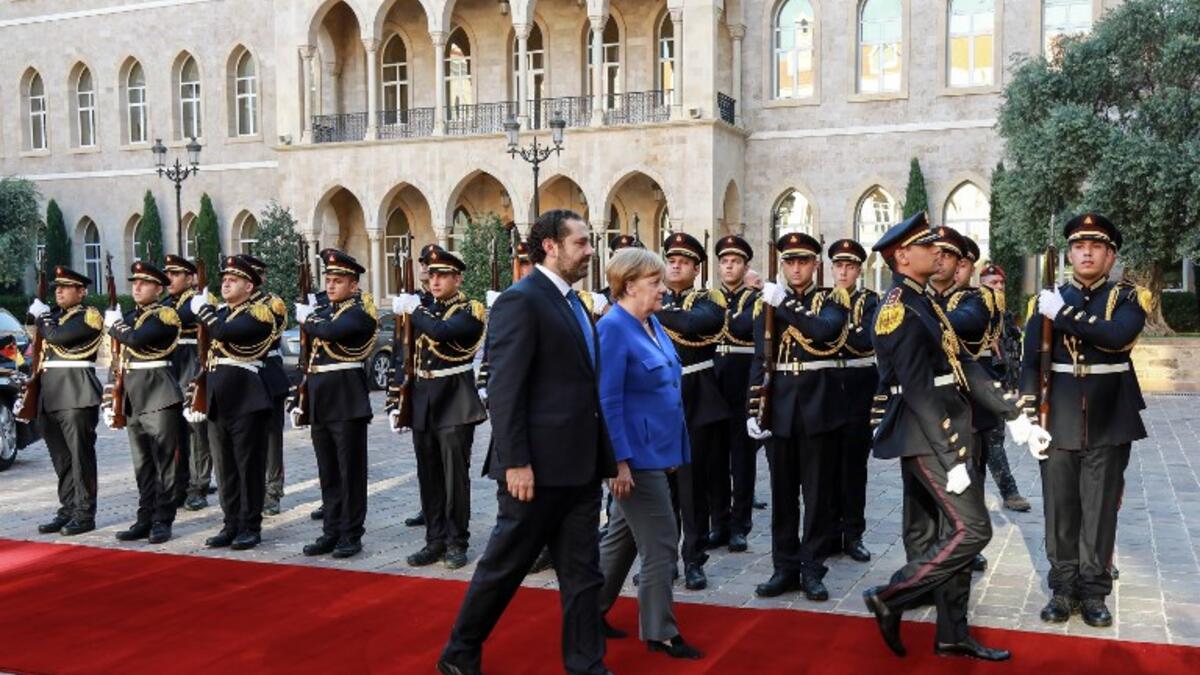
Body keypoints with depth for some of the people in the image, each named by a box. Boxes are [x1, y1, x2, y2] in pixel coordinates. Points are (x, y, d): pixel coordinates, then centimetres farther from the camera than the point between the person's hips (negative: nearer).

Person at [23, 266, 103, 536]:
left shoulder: (90, 315, -4)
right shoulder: (53, 316, 20)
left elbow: (58, 335, -19)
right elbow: (42, 359, 23)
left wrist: (42, 316, -1)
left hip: (77, 394, -8)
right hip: (50, 397, 8)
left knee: (80, 455, -5)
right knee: (61, 458, 10)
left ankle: (85, 514, -1)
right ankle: (67, 511, 17)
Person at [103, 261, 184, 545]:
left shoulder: (165, 315, -6)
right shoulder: (128, 318, 17)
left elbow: (136, 339, -23)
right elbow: (120, 362, 20)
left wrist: (114, 325, -3)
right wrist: (111, 401, 15)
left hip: (160, 396, -7)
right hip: (132, 399, 7)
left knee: (163, 461, -3)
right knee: (142, 464, 11)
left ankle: (162, 521, 1)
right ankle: (145, 519, 16)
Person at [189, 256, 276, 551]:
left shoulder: (259, 311, -7)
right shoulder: (219, 313, 17)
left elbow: (225, 331, -25)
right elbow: (207, 353, 20)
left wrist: (202, 310, -9)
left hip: (247, 400, -7)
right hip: (218, 401, 8)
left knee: (249, 465, 0)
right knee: (225, 468, 11)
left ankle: (250, 527, 7)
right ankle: (231, 524, 19)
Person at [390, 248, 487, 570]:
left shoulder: (469, 311, -5)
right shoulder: (422, 312, 14)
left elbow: (441, 331, -27)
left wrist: (412, 310, -12)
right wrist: (395, 402, 9)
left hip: (455, 402, -6)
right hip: (422, 402, 6)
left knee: (455, 475, -1)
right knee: (428, 477, 9)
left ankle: (457, 542, 8)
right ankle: (435, 540, 18)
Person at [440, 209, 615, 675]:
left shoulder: (572, 302, 14)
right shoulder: (520, 301, -13)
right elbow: (504, 391, -18)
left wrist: (602, 457, 15)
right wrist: (515, 463, -21)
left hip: (580, 466, 8)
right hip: (539, 465, -8)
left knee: (583, 573, 10)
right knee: (503, 566, 7)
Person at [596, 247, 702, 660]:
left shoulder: (652, 324, 10)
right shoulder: (613, 328, -16)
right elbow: (607, 401, -20)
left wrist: (673, 450, 18)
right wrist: (619, 462, -22)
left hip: (657, 451, 9)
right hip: (636, 455, -9)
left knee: (623, 535, 17)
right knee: (661, 543, -1)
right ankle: (660, 632, 12)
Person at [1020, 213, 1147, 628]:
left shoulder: (1128, 297, 2)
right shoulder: (1049, 299, 6)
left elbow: (1118, 335, -21)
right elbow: (1031, 359, 1)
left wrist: (1064, 315, -18)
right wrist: (1028, 414, -9)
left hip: (1109, 419, -1)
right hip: (1059, 417, 1)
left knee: (1101, 508, 5)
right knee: (1060, 507, 6)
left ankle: (1094, 592, 15)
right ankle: (1063, 589, 17)